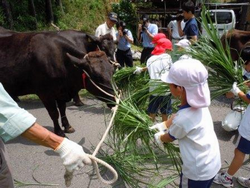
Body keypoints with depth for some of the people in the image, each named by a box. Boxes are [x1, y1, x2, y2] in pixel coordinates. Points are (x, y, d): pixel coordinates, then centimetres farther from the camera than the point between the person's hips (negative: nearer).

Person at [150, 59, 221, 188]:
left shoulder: (183, 119, -33)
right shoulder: (198, 103, -11)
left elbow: (169, 138, -10)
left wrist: (159, 137, 10)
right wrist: (162, 125, 15)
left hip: (198, 170, -7)